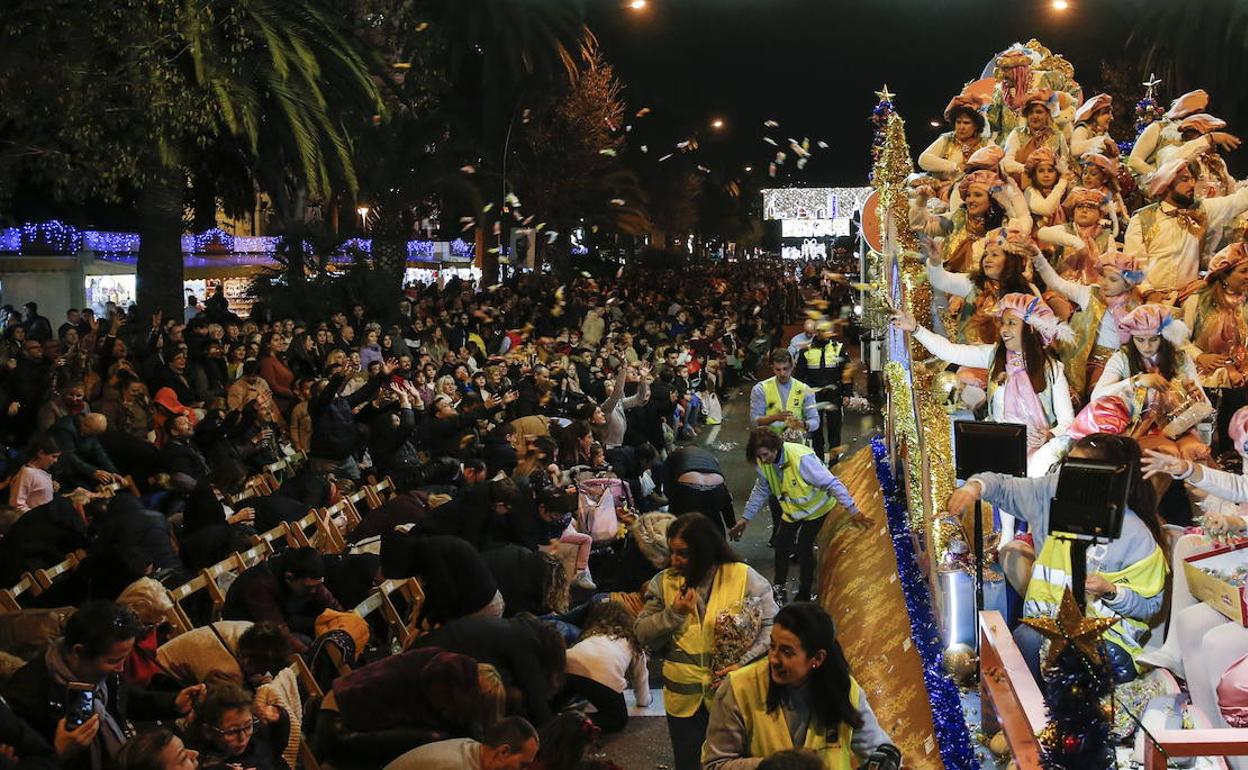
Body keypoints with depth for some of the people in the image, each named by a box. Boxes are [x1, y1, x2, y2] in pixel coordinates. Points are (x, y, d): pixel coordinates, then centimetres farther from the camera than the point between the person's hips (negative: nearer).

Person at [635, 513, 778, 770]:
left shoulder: (743, 576, -9)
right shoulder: (664, 582, 0)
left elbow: (771, 624, -6)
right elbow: (642, 635, 2)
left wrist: (744, 662, -17)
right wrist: (673, 613, -14)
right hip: (684, 697, 2)